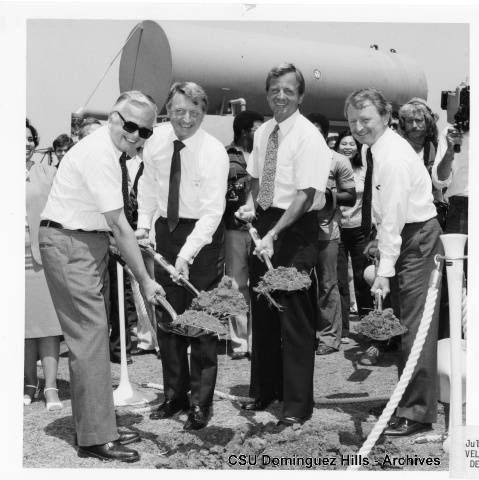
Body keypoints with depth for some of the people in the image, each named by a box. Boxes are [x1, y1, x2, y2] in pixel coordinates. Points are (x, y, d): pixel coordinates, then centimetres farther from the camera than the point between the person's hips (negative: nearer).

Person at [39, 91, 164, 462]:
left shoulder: (114, 153, 8)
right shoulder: (99, 154, -21)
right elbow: (120, 225, -23)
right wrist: (145, 280, -19)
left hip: (90, 242, 10)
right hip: (69, 243, -10)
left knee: (95, 333, 13)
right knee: (89, 335, -9)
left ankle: (96, 426, 24)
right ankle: (95, 438, 0)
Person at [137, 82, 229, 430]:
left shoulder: (214, 152, -18)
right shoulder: (158, 140, -2)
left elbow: (212, 212, -22)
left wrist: (187, 254, -30)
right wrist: (144, 223, 3)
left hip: (203, 234, -5)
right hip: (167, 230, 5)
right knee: (167, 317, 9)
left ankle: (201, 404, 13)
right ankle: (174, 394, 25)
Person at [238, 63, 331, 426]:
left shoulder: (308, 137, -13)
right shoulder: (263, 132, 10)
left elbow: (305, 195, -20)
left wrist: (274, 234, -27)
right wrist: (252, 204, 3)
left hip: (297, 229, -7)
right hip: (265, 224, 8)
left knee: (295, 318, -1)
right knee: (262, 312, 15)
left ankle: (297, 404, 13)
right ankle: (264, 390, 33)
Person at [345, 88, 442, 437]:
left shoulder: (394, 157, -21)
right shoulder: (371, 148, 8)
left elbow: (393, 218, -24)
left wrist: (385, 270, -24)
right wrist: (381, 239, 10)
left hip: (417, 240, -10)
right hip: (402, 236, 10)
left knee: (416, 327, -7)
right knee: (403, 324, 15)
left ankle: (418, 412, 2)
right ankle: (409, 400, 27)